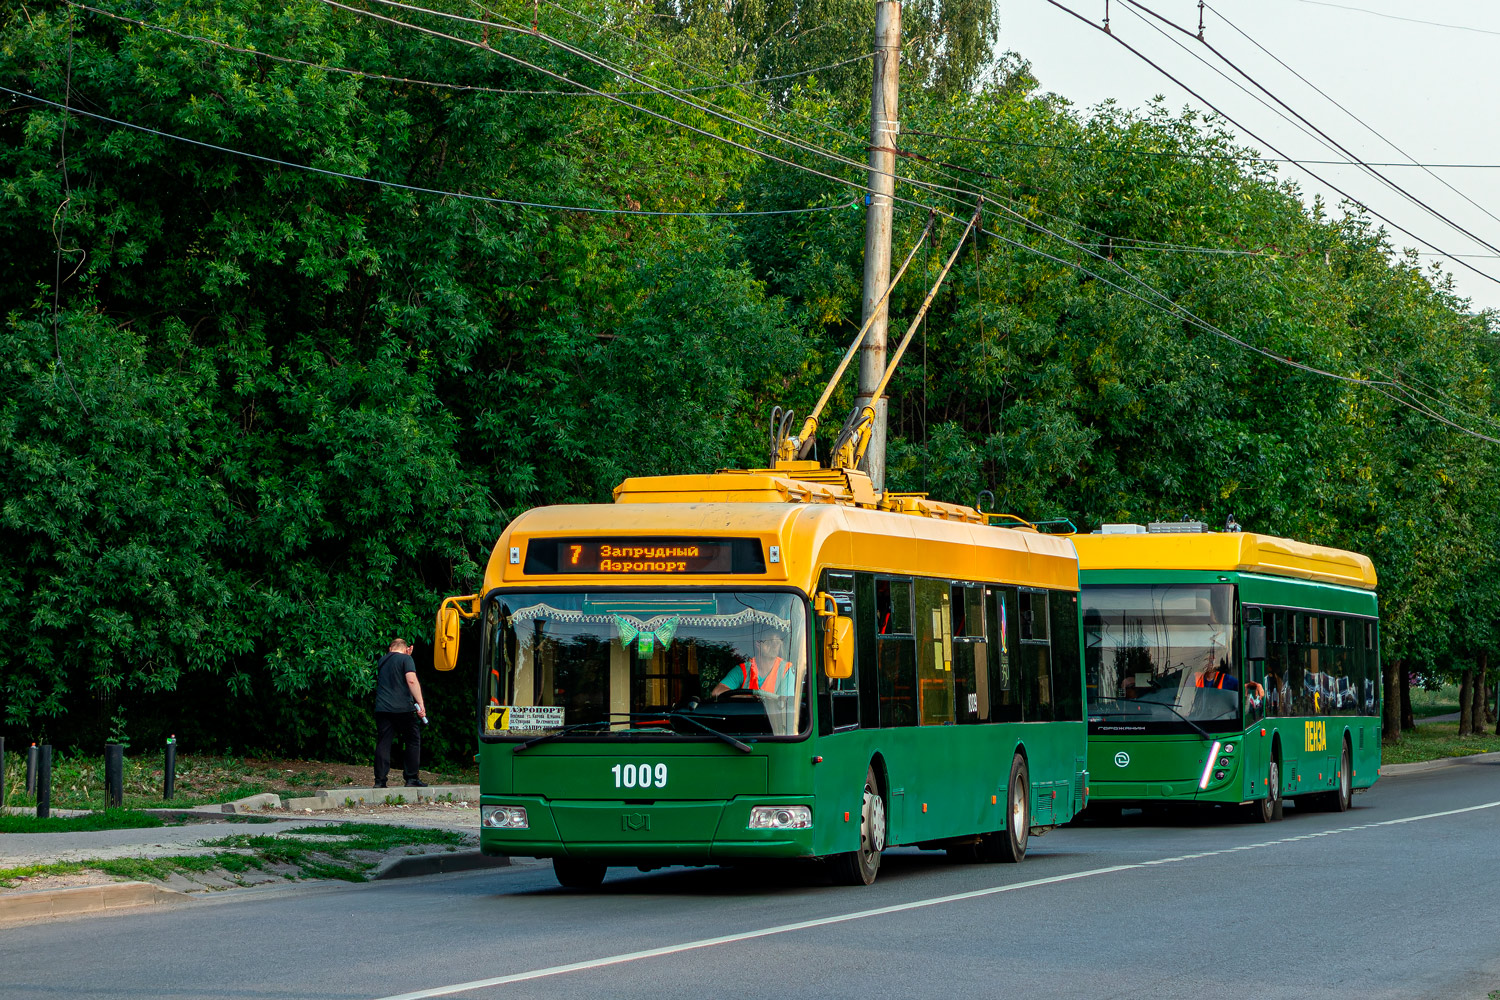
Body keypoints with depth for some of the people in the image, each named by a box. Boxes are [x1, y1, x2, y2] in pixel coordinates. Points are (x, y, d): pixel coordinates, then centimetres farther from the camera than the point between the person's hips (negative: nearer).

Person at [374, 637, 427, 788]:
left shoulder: (382, 661, 16)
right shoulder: (406, 659, -1)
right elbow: (412, 681, -14)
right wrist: (420, 703, -15)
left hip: (382, 708, 4)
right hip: (403, 708, -4)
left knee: (383, 743, 2)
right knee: (413, 741, 8)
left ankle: (380, 780, -4)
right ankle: (412, 778, 5)